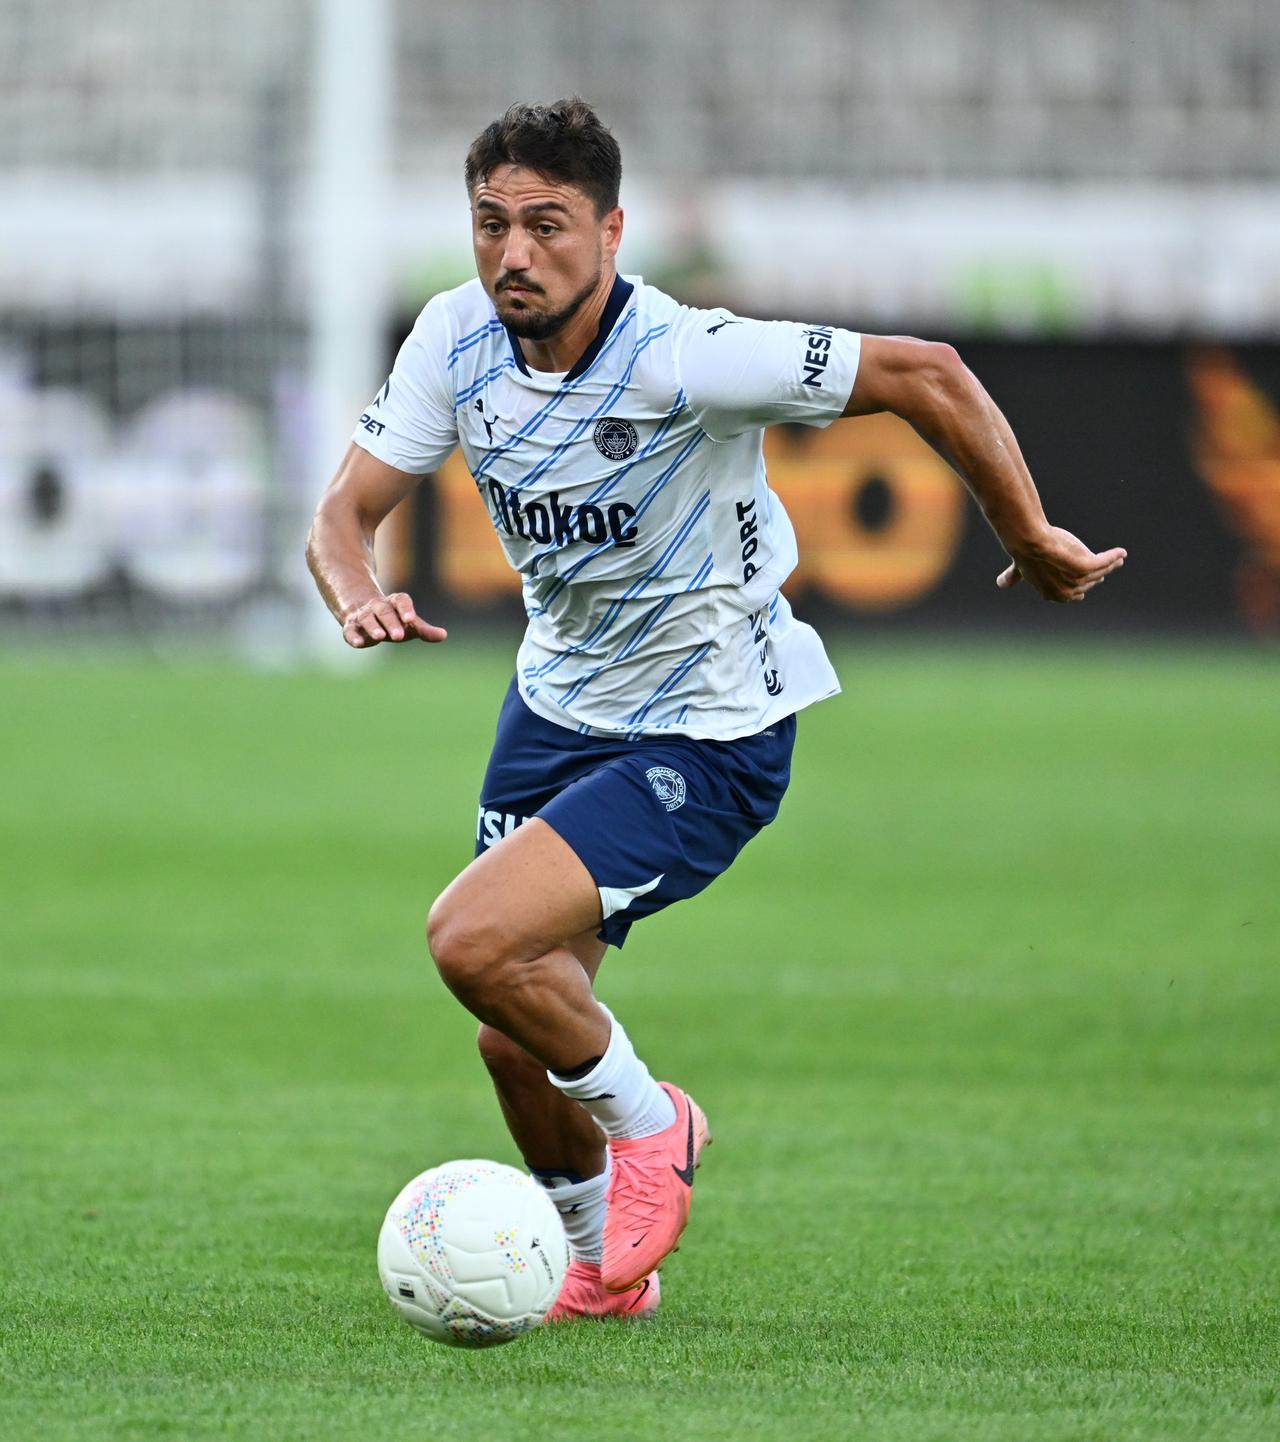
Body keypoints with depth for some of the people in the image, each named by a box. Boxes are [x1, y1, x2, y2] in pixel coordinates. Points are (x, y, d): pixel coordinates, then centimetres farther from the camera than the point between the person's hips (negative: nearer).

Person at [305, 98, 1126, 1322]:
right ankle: (601, 1270, 38)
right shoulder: (457, 338, -10)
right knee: (516, 1045, 10)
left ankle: (646, 1124, 4)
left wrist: (1029, 540, -13)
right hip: (557, 704, 7)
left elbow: (921, 373, -23)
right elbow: (347, 508, -6)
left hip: (705, 738, -7)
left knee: (472, 941, -24)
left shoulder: (679, 359, -28)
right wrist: (359, 599, -29)